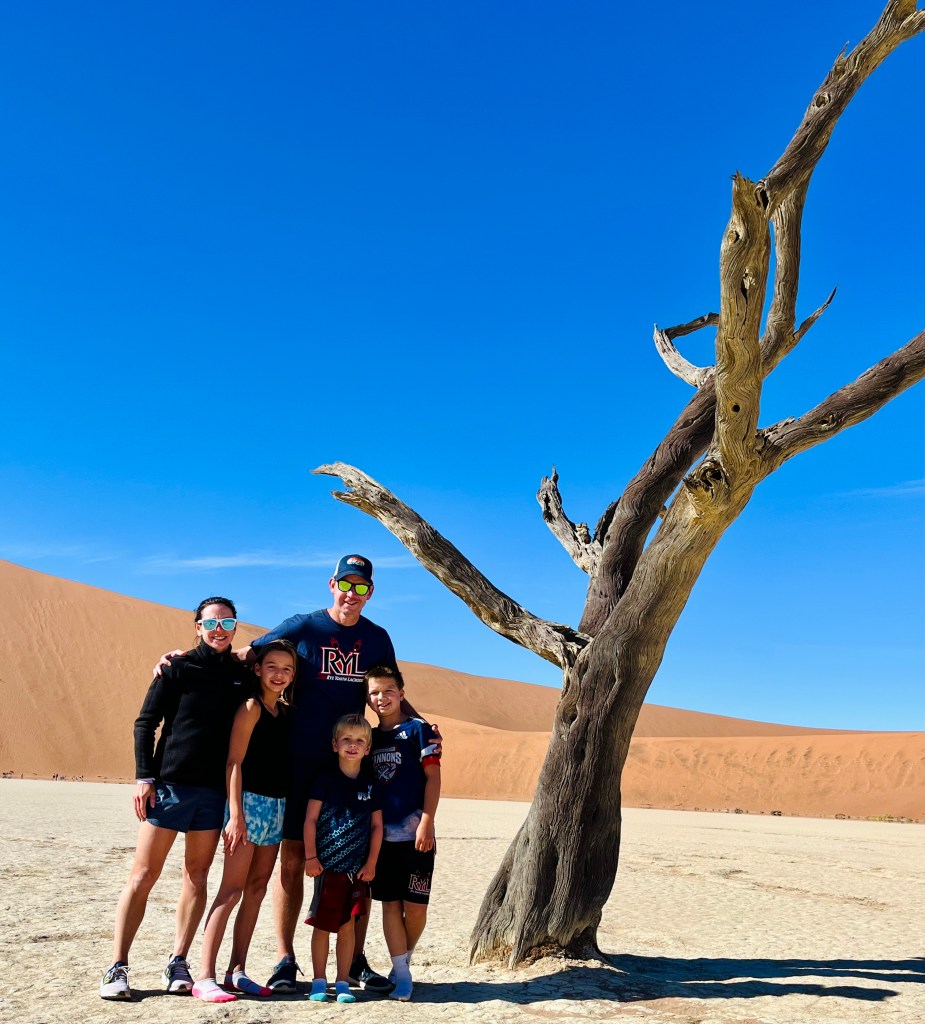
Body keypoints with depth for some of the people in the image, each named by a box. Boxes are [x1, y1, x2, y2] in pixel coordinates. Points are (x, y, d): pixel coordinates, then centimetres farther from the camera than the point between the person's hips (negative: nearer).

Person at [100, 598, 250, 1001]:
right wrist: (144, 776, -10)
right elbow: (145, 723, -2)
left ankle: (177, 965, 17)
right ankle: (117, 968, 7)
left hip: (215, 790, 3)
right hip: (169, 784, -3)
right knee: (143, 875, 0)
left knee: (197, 878, 7)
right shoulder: (178, 668, -1)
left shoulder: (242, 675, 8)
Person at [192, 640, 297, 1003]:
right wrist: (235, 815, -20)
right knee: (232, 889, -8)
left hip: (277, 806, 7)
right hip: (250, 800, -7)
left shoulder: (285, 711, 12)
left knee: (256, 889, 9)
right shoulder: (251, 707, -9)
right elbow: (234, 763, -14)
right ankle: (205, 976, -4)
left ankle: (236, 972, 16)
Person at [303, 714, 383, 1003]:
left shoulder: (370, 783, 5)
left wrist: (371, 863, 3)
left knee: (347, 925, 7)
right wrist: (310, 857, -7)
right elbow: (310, 819, -3)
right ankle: (319, 982, 17)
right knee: (322, 925, 4)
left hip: (358, 868, 2)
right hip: (327, 865, -2)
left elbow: (377, 825, 8)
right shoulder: (325, 779, -3)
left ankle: (343, 983, 17)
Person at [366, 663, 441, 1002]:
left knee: (415, 905, 1)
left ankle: (403, 963, 23)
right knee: (390, 903, 4)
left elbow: (433, 777, -6)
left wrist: (426, 822, -13)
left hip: (415, 832, -4)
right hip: (382, 833, 4)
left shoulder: (417, 729, -2)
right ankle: (401, 973, 12)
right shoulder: (370, 737, 12)